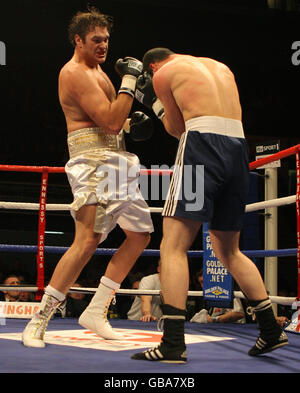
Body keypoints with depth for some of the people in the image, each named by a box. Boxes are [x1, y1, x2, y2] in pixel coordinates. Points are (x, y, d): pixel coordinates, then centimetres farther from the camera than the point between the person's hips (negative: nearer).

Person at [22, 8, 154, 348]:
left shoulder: (96, 71, 21)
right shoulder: (74, 73, -11)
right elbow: (110, 122, -20)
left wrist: (130, 124, 12)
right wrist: (129, 80, -14)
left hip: (116, 163, 10)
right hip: (93, 161, -10)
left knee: (140, 235, 11)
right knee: (88, 240, -21)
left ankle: (95, 312, 13)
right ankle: (38, 322, -15)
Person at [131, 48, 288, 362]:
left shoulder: (164, 73, 11)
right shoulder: (221, 67, 28)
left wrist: (154, 103, 29)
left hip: (202, 146, -7)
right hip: (238, 149, 7)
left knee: (173, 247, -7)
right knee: (228, 251, 19)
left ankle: (173, 343, -16)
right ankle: (271, 329, 18)